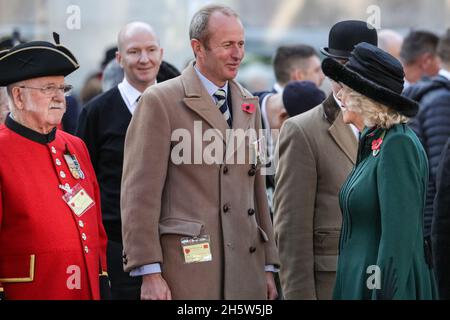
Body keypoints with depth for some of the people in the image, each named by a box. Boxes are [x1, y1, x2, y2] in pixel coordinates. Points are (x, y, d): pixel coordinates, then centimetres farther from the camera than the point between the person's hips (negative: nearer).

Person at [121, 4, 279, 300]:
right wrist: (149, 273, -14)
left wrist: (268, 265, 15)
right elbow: (140, 193, -8)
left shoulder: (248, 104, 16)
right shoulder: (161, 101, -4)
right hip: (187, 266, -5)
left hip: (246, 271, 6)